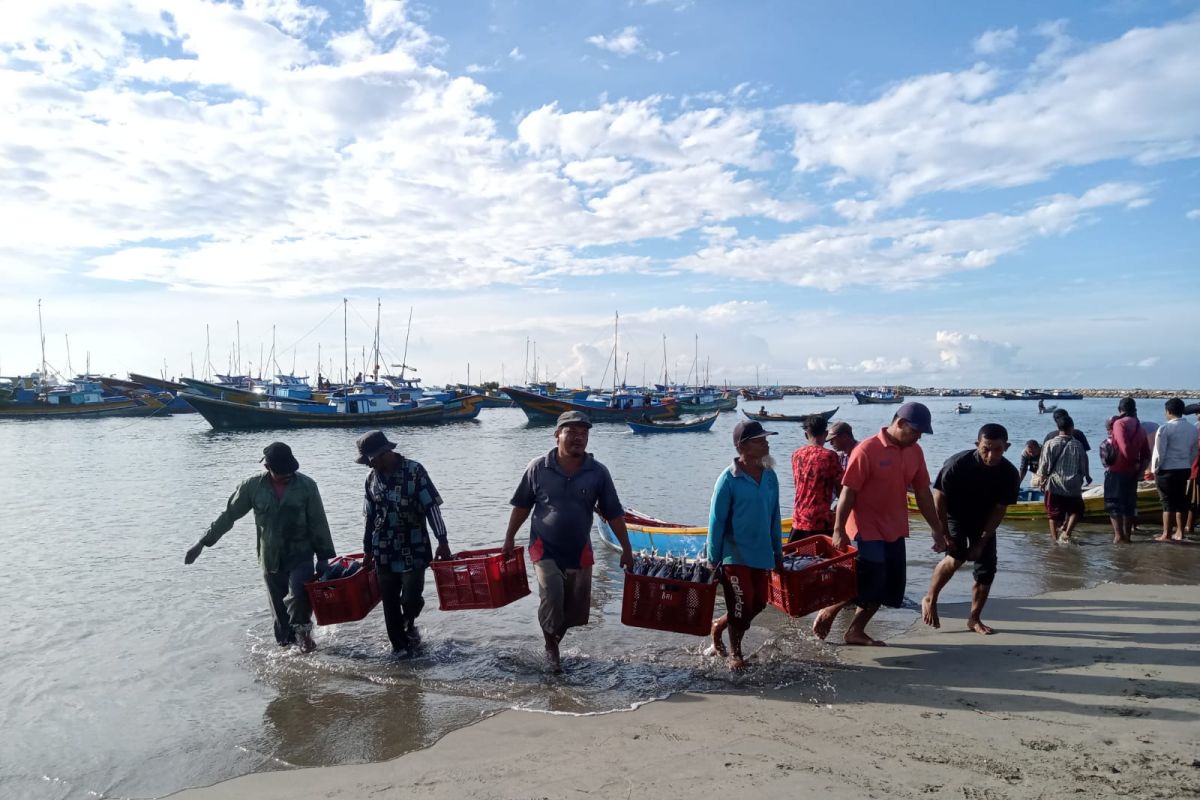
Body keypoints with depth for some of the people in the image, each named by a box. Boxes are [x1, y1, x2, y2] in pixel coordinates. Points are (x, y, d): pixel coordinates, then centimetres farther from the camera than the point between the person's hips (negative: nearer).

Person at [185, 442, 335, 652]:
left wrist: (324, 557, -2)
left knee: (299, 594, -22)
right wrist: (202, 542, 5)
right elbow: (228, 516, 4)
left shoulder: (306, 485, -9)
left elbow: (318, 523, -4)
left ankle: (303, 630, 6)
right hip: (270, 559, 2)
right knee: (279, 610, 9)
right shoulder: (253, 486, -6)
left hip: (300, 557, -2)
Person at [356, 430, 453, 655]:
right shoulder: (372, 478, 5)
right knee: (390, 604, 7)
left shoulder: (414, 471, -9)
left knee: (411, 598, -8)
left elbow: (432, 507, -10)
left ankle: (409, 625, 26)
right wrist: (368, 551, 17)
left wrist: (442, 541, -17)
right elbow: (369, 517, 13)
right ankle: (399, 647, 23)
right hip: (384, 553, 4)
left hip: (414, 550, -4)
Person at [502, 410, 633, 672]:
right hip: (545, 548, -2)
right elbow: (522, 506, 3)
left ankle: (554, 642, 37)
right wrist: (509, 539, 4)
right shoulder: (538, 467, -6)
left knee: (576, 608, 8)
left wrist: (626, 549, 0)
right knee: (551, 598, -17)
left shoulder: (598, 472, -5)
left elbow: (614, 514, 0)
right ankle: (551, 647, 9)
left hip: (580, 551, 2)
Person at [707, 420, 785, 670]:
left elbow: (774, 516, 10)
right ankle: (734, 652, 27)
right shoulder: (729, 479, -15)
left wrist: (778, 551, 13)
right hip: (735, 555, -6)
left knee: (758, 605, 13)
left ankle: (718, 626, 38)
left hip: (762, 554, 6)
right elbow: (716, 522, -12)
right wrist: (713, 560, -10)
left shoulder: (770, 476, 2)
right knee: (742, 607, 2)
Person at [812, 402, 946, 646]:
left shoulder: (915, 452, 5)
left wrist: (937, 529, 14)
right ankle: (828, 612, 15)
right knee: (868, 582, -8)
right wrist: (839, 530, -19)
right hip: (867, 530, -8)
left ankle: (855, 631, 22)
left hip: (894, 532, 8)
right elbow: (848, 492, -17)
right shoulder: (867, 450, -16)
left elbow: (923, 493, 13)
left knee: (890, 588, 9)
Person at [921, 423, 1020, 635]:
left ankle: (974, 619, 15)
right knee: (956, 556, -25)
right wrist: (944, 535, -23)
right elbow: (939, 498, -22)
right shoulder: (958, 464, -31)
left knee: (987, 568, -1)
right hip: (954, 516, -4)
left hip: (983, 521, 4)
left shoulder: (1010, 474, -21)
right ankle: (930, 600, -4)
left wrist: (982, 541, -16)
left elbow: (999, 510, -12)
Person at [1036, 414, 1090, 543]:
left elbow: (1044, 465, -6)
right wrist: (1086, 477, 23)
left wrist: (1041, 479, 10)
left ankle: (1055, 537, 10)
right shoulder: (1077, 445, -6)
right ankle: (1067, 531, -2)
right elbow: (1084, 465, 3)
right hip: (1072, 485, 0)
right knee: (1076, 510, 17)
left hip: (1054, 485, 0)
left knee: (1054, 513, 10)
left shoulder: (1050, 444, -7)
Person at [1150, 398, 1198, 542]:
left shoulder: (1165, 429, -16)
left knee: (1168, 503, 0)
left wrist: (1155, 469, -2)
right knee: (1181, 501, 13)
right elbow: (1194, 452, 10)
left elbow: (1159, 453, -14)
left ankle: (1166, 534, 4)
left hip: (1167, 470, -6)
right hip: (1185, 470, 6)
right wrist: (1187, 466, 20)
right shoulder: (1193, 429, 4)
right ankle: (1180, 533, 20)